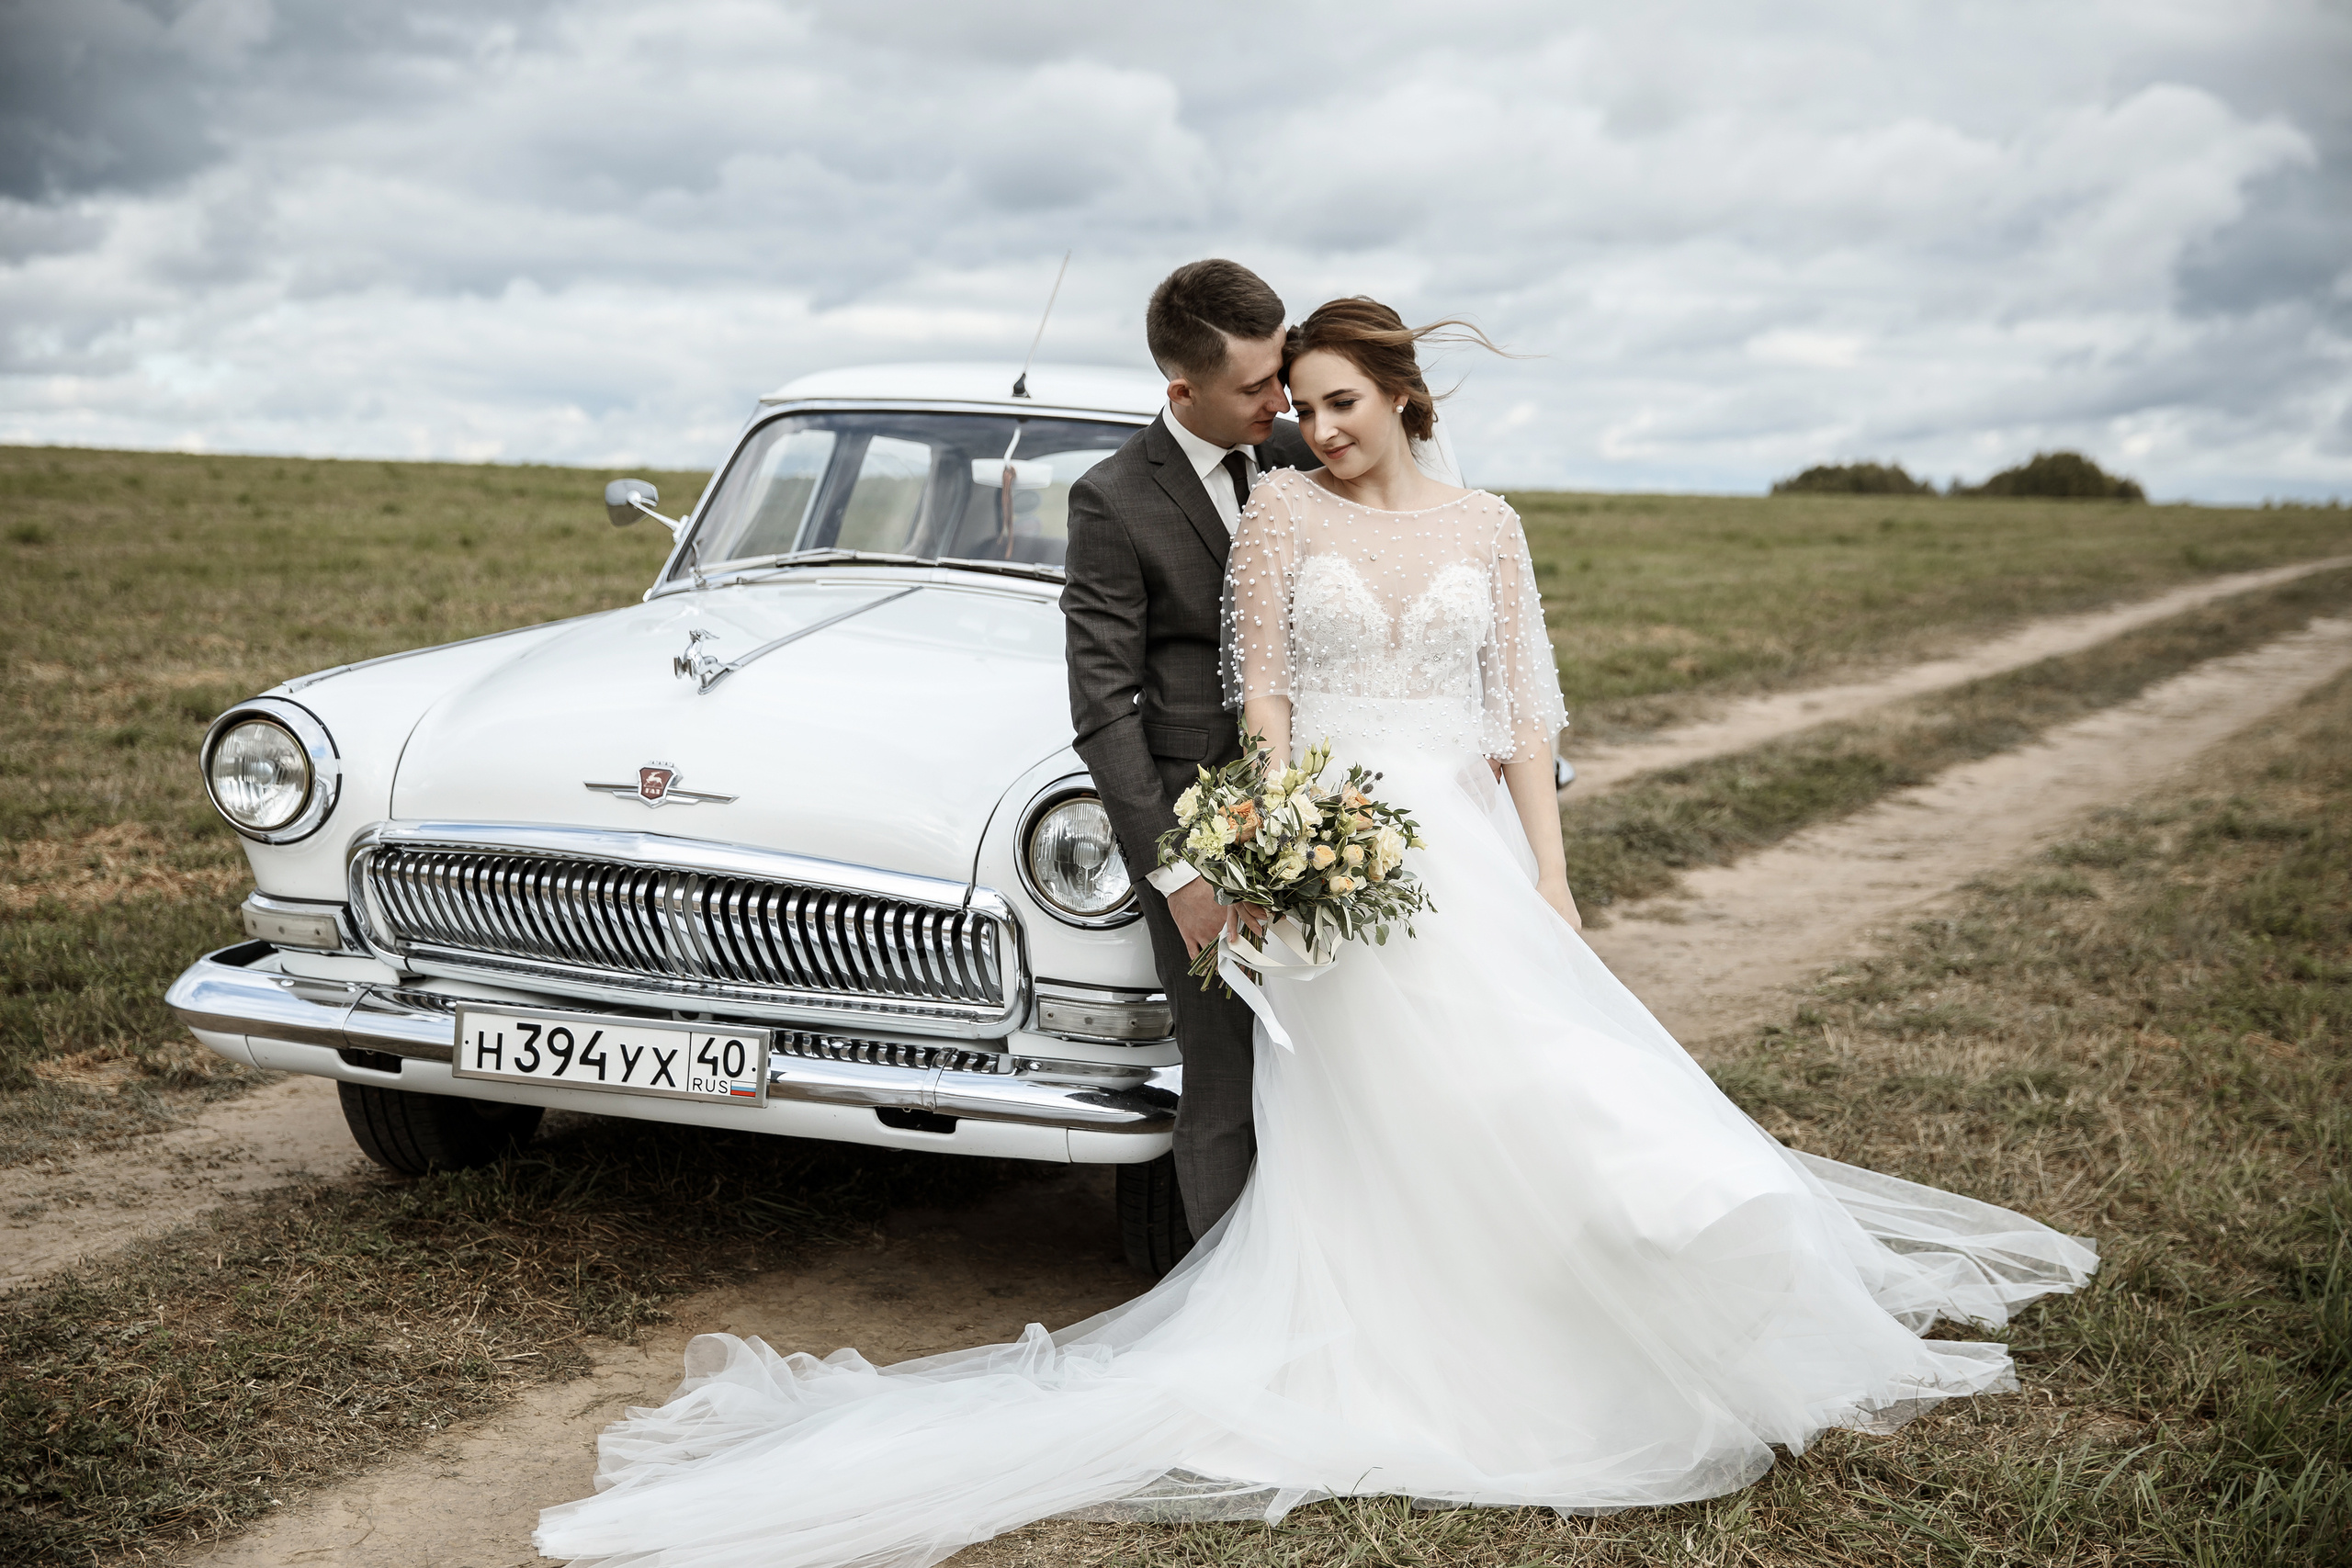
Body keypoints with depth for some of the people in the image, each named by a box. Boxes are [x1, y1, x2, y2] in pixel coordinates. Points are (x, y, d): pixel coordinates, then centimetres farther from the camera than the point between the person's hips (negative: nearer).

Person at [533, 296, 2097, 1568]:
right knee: (1378, 1150, -3)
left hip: (1473, 850, 3)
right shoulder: (1281, 511, 2)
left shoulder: (1486, 524, 8)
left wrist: (1550, 880, -1)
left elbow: (1523, 717, 7)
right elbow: (1262, 699, 0)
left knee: (1554, 1103, 0)